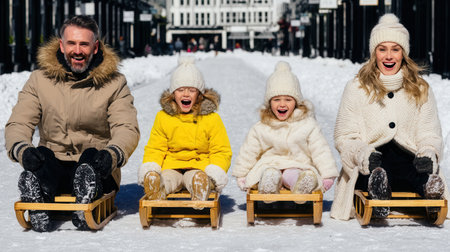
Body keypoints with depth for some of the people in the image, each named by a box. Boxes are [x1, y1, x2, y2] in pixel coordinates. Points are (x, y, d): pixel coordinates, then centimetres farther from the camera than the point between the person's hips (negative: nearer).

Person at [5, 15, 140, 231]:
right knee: (41, 155, -32)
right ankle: (38, 207, -56)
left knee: (91, 156, -34)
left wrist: (113, 154, -30)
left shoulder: (114, 83, 5)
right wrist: (21, 149, -26)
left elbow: (127, 128, -6)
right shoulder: (39, 80, 8)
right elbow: (18, 123, -1)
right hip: (53, 167, 0)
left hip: (96, 170, 0)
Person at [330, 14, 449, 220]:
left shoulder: (421, 90, 15)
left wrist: (429, 154, -11)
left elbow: (430, 134, 15)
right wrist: (364, 155, -17)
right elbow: (344, 136, 6)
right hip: (370, 166, -2)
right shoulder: (356, 88, 9)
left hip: (407, 159, 2)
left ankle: (429, 186, -67)